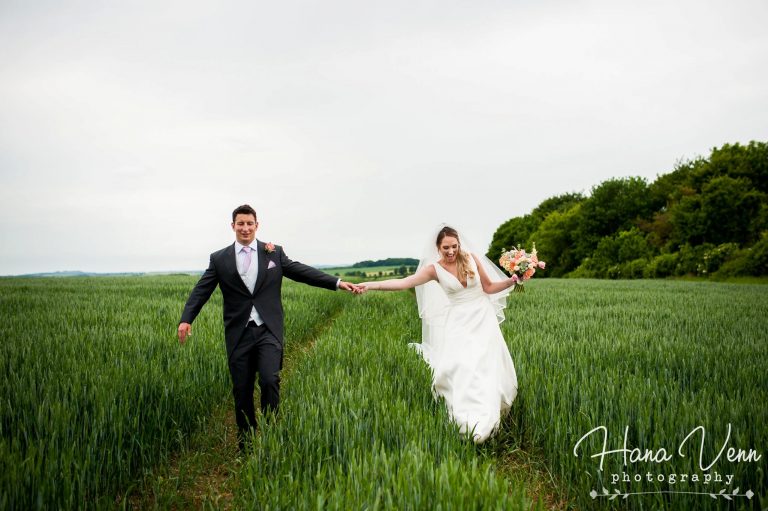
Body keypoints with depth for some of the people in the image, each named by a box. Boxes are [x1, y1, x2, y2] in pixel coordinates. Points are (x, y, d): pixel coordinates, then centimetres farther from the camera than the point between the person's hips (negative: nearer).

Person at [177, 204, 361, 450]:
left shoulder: (274, 253, 7)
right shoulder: (219, 259, 6)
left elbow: (302, 271, 4)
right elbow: (201, 290, 1)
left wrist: (338, 282, -4)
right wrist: (186, 319, -14)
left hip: (268, 330, -1)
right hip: (239, 333, 1)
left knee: (270, 380, -16)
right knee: (242, 389, 6)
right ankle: (246, 442, 21)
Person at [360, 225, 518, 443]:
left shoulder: (472, 258, -3)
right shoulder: (435, 269, -8)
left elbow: (489, 287, 7)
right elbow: (403, 282, -18)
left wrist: (512, 280, -8)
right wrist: (370, 285, -28)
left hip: (482, 319, 2)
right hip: (458, 323, -1)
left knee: (487, 366, -5)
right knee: (460, 368, -14)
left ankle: (487, 417, 9)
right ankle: (472, 424, -5)